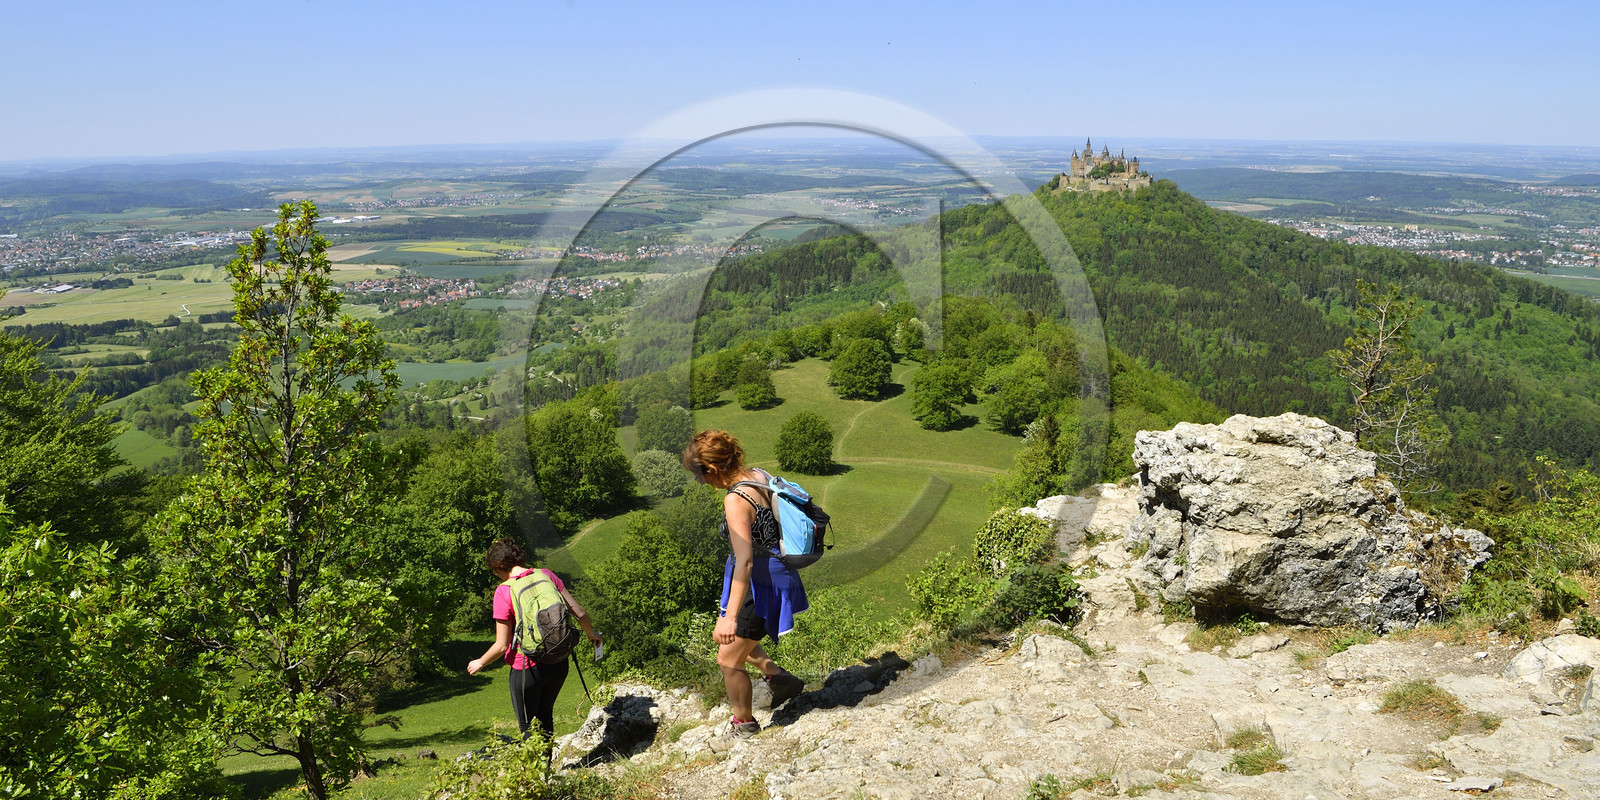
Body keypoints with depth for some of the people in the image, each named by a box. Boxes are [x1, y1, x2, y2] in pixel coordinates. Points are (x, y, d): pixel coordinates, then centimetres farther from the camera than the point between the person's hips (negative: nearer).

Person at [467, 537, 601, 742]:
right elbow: (581, 614, 0)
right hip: (559, 663, 5)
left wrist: (479, 663, 7)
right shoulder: (546, 575, -1)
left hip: (528, 669, -5)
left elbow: (502, 646, -12)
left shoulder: (504, 591, -13)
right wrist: (591, 634, 20)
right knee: (545, 717, 26)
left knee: (529, 726, 15)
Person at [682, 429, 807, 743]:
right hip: (773, 573, 10)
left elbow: (744, 561, -33)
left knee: (728, 659, 8)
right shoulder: (758, 475, -1)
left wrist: (731, 617, -36)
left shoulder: (735, 500, -27)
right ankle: (780, 678, 30)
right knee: (726, 636, 28)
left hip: (758, 585, -10)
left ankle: (744, 723, 28)